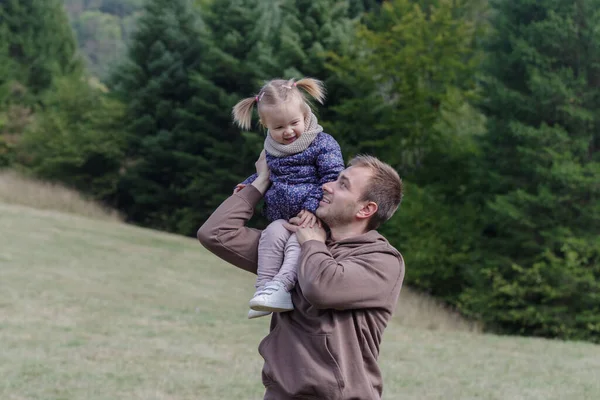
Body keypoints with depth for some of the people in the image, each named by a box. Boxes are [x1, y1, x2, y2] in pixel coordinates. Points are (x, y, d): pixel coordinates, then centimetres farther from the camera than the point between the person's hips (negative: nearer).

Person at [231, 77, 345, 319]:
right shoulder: (271, 150, 13)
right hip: (281, 218, 4)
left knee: (297, 243, -32)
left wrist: (312, 206, -19)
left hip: (312, 218, -4)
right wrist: (249, 184, 17)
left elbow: (332, 178, -11)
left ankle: (280, 286, -44)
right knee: (273, 233, -27)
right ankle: (263, 287, -31)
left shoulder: (323, 144, -6)